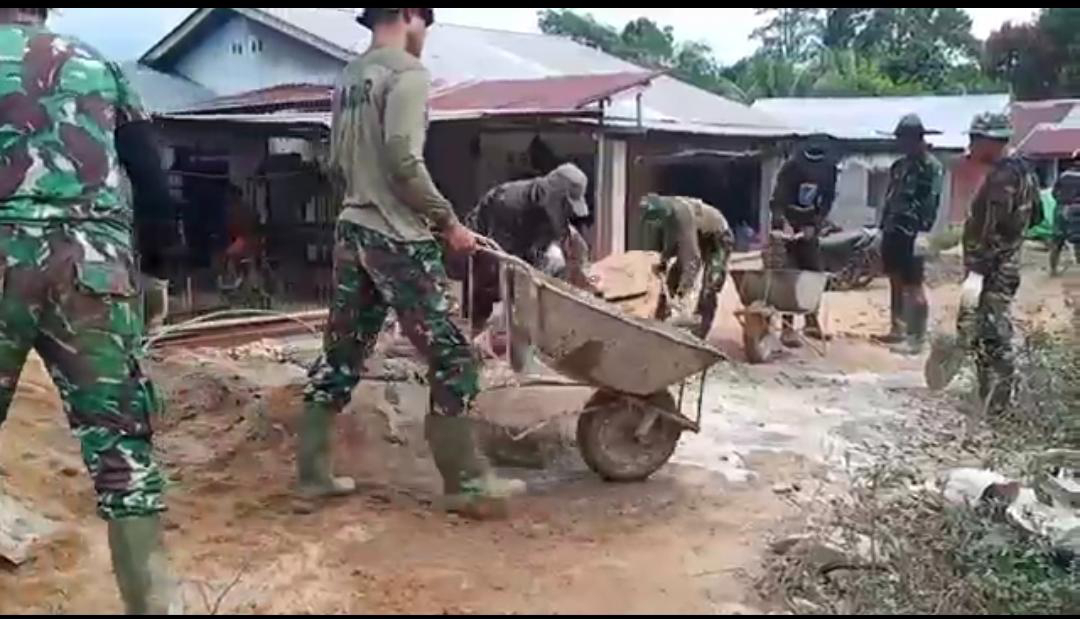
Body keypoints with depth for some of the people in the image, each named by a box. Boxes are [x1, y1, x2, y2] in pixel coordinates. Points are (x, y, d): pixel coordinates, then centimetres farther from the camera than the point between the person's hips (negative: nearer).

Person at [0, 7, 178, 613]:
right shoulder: (97, 64, 17)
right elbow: (152, 179, 12)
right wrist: (151, 257, 22)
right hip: (91, 267, 1)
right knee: (122, 443, 4)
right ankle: (152, 601, 6)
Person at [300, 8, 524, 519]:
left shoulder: (349, 77, 16)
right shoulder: (406, 72, -11)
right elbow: (404, 162, -20)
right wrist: (448, 221, -12)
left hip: (352, 232, 9)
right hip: (398, 239, -9)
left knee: (341, 356, 13)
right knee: (450, 358, -1)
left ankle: (313, 475, 20)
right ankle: (468, 484, 6)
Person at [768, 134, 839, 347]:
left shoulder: (830, 170, -6)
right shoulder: (791, 167, -20)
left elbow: (827, 201, -1)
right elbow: (777, 200, -27)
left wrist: (815, 225, -15)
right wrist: (783, 224, -44)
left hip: (809, 226, 5)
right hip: (787, 224, -5)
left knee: (815, 272, 5)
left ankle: (812, 320, 20)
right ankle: (787, 328, -11)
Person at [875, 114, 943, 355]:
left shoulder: (931, 166, -9)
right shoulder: (900, 165, 15)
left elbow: (931, 202, -17)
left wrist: (923, 233, -25)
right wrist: (883, 227, 17)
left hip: (912, 234, -8)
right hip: (893, 232, 8)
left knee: (914, 286, -6)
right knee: (896, 283, 14)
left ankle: (916, 339, -2)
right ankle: (898, 330, 24)